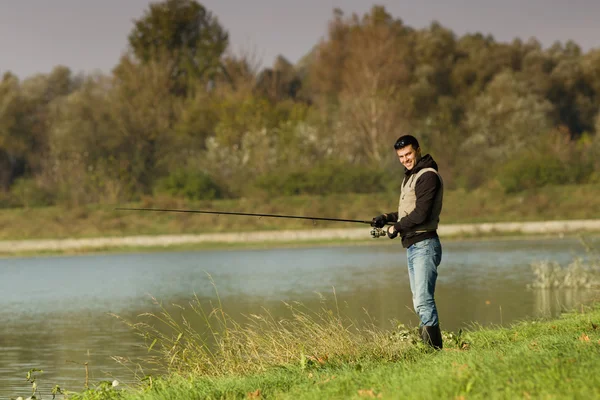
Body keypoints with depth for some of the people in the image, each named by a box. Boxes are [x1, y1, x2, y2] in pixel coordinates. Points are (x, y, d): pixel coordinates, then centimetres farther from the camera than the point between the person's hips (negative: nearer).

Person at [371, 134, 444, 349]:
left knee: (423, 300, -16)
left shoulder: (428, 176, -12)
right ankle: (430, 346, 14)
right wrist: (387, 217, 12)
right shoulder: (410, 177, 19)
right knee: (419, 302, 11)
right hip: (412, 246, 11)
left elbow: (421, 214, -20)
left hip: (424, 245, -11)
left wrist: (396, 227, -9)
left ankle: (434, 348, -17)